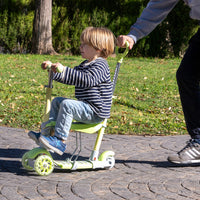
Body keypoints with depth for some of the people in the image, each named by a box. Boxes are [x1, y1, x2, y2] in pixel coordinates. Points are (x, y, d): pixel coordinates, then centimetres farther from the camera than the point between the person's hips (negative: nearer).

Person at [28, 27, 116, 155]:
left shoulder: (100, 65, -16)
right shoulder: (85, 64, 17)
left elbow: (88, 80, -33)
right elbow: (72, 76, 26)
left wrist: (64, 70, -37)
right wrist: (53, 68, 15)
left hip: (96, 112, -11)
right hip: (87, 108, 11)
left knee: (67, 104, -28)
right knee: (57, 101, 15)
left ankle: (60, 141, -27)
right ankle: (47, 133, 12)